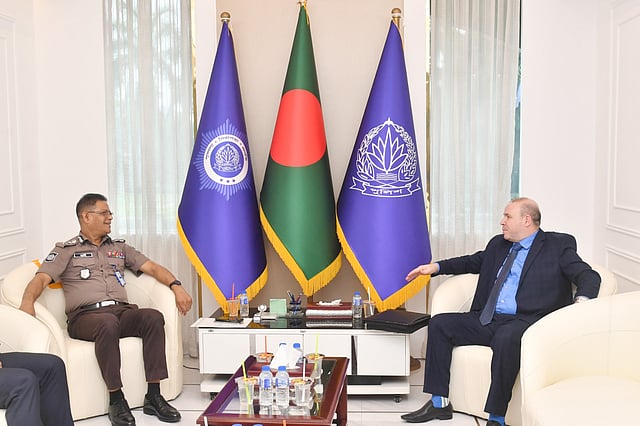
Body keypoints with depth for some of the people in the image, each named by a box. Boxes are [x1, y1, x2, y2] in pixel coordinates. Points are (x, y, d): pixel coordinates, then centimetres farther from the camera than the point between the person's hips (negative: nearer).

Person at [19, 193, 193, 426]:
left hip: (122, 311, 4)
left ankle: (153, 396, -26)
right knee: (108, 323, -39)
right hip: (86, 315, -3)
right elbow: (41, 279, 0)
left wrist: (176, 286, -2)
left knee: (153, 317, -29)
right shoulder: (66, 250, 14)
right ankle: (116, 400, -29)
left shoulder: (120, 247, 25)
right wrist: (28, 301, -22)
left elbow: (152, 267, 17)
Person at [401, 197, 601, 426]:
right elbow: (473, 261, 36)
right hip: (486, 320, 7)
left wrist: (580, 302, -27)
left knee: (505, 338, -38)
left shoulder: (558, 245, 3)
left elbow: (589, 276, -5)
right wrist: (436, 267, 26)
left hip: (524, 321, -7)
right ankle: (439, 404, -3)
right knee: (439, 323, -7)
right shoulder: (498, 244, 20)